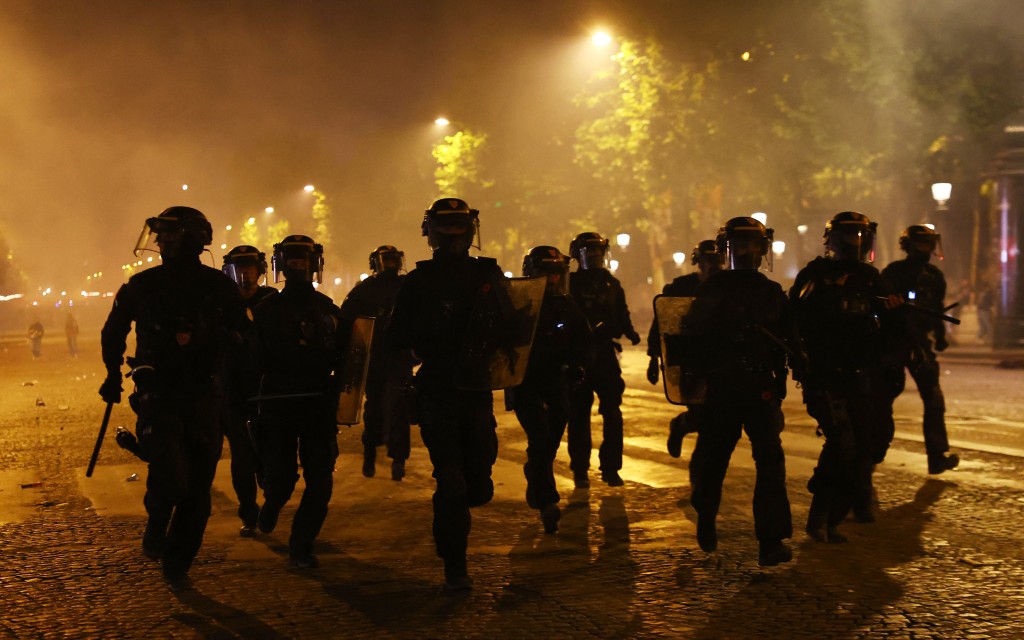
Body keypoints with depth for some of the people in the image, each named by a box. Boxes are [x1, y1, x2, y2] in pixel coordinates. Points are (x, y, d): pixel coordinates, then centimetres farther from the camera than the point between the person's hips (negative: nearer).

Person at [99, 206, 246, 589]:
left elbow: (241, 335, 9)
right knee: (171, 479, -19)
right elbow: (113, 332, 18)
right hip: (159, 398, -1)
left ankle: (177, 564, 23)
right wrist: (113, 374, 9)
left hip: (204, 399, 2)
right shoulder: (142, 286, 1)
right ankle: (156, 526, 14)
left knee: (197, 491, 4)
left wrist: (212, 334, -12)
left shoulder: (218, 287, 0)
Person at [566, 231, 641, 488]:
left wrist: (630, 332, -7)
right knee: (579, 415, 3)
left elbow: (622, 316, 12)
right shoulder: (571, 284, 1)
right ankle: (580, 470, 11)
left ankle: (611, 468, 7)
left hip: (605, 354, 3)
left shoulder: (612, 284, 12)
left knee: (612, 414, -2)